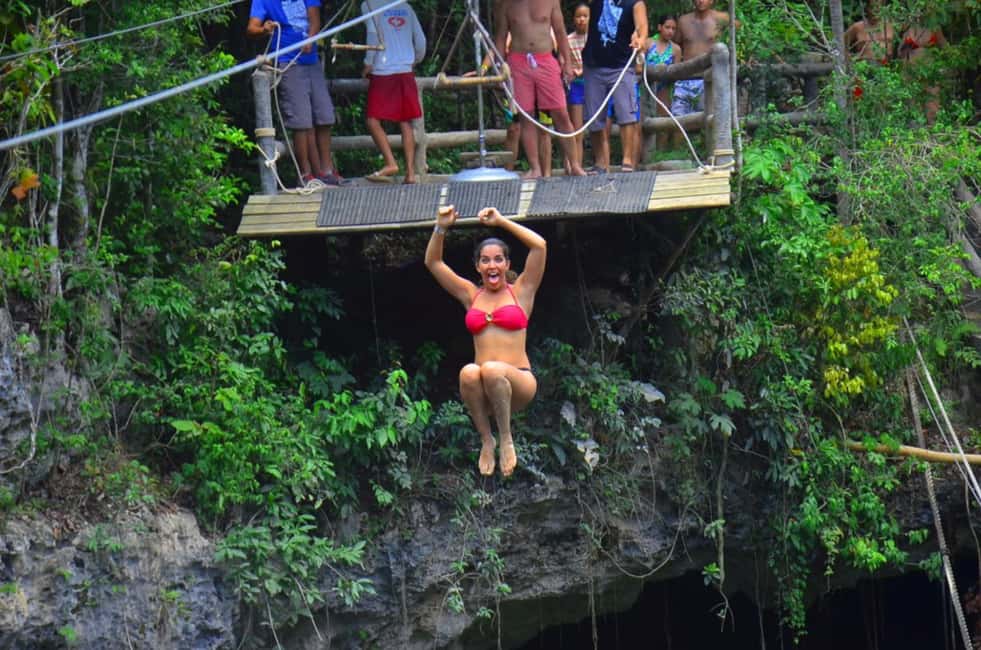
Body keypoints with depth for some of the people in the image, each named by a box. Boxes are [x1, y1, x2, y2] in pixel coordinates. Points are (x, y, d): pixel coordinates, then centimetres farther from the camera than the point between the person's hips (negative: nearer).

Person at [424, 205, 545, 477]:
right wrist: (441, 228, 3)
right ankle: (486, 441, -17)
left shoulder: (521, 291, 11)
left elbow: (539, 245, 0)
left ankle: (506, 438, -18)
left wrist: (501, 222, 0)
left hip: (519, 383, -2)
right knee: (469, 372, -34)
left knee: (492, 370, -37)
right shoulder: (471, 295, 19)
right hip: (484, 392, 2)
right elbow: (433, 262, 18)